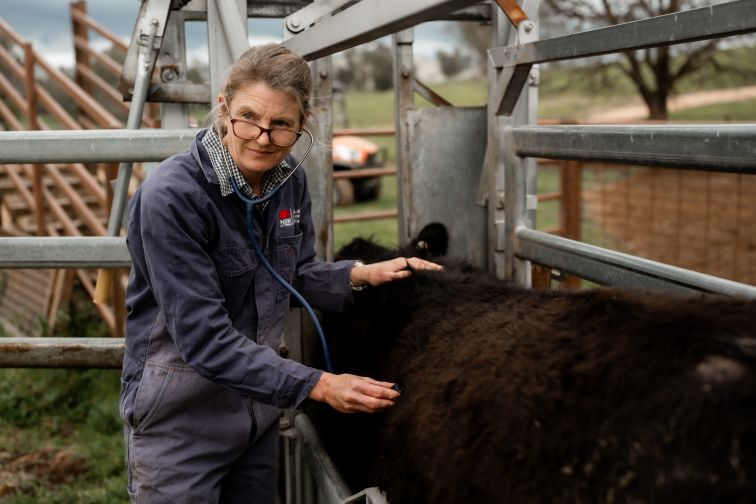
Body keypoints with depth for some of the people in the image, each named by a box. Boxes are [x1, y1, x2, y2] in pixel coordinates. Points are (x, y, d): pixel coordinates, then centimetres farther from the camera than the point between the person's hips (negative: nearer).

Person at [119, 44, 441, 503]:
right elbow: (204, 339, -27)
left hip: (257, 404, 6)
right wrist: (319, 385, -30)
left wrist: (364, 274, -8)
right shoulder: (170, 197, -25)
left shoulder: (290, 180, -5)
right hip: (179, 419, -6)